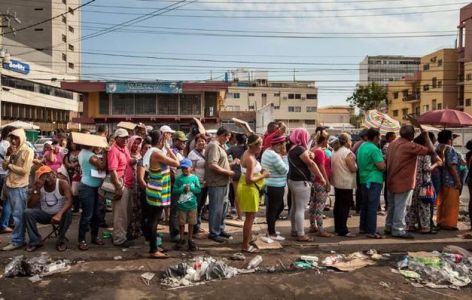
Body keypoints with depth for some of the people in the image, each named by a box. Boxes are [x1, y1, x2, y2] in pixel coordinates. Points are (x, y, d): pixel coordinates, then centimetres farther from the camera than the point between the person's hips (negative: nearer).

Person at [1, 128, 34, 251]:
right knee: (15, 214, 15)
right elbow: (4, 167, 7)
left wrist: (10, 165, -6)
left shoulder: (28, 151, -9)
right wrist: (8, 155, -7)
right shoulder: (12, 150, 12)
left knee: (18, 215, -3)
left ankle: (17, 241, 3)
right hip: (9, 185, 8)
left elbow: (24, 170, -16)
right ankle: (19, 238, 24)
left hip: (19, 187, -8)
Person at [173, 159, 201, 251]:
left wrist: (190, 188, -17)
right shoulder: (179, 178, -4)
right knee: (181, 223, 9)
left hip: (192, 205, 0)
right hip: (181, 205, 0)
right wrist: (183, 189, -19)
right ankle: (181, 239, 26)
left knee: (191, 223, 10)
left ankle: (190, 240, 24)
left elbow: (198, 190, -5)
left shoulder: (194, 178, -3)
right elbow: (174, 190, -7)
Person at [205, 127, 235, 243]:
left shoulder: (219, 146, 15)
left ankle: (220, 229, 30)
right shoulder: (214, 146, -16)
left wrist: (228, 170, 7)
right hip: (216, 183, -10)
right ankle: (214, 233, 10)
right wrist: (228, 172, -17)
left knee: (223, 206, 18)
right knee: (216, 208, -1)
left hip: (223, 182, 10)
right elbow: (212, 165, -26)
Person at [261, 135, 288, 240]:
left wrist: (282, 156, 3)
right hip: (275, 186, -10)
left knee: (279, 207, 21)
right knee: (273, 209, 1)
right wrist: (284, 156, -10)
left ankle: (270, 228, 31)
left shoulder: (267, 151, 9)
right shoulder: (275, 156, -23)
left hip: (270, 185, 10)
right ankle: (271, 233, 13)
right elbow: (285, 170, -17)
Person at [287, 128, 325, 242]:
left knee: (294, 207, 15)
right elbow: (311, 164, -16)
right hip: (301, 182, -10)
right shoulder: (300, 149, -18)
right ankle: (301, 235, -4)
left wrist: (309, 155, -8)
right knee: (301, 209, -7)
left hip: (293, 180, 10)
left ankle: (294, 230, 24)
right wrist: (321, 177, -11)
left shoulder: (292, 149, 12)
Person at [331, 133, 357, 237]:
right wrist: (356, 165, 2)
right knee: (345, 207, -4)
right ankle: (343, 230, -1)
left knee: (338, 205, 14)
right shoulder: (348, 153, -16)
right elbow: (353, 169, -17)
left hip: (337, 183, 9)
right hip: (346, 184, -9)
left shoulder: (335, 152, 9)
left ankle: (337, 228, 23)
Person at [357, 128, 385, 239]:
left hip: (364, 179, 9)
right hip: (374, 180, -9)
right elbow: (382, 166, -20)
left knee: (365, 204, 16)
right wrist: (383, 160, 0)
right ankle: (371, 231, -2)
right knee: (373, 206, -5)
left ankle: (363, 227, 23)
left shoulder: (361, 147, 11)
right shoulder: (374, 149, -17)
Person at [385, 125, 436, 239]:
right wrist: (426, 135, -9)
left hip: (391, 181, 8)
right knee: (401, 207, 1)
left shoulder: (392, 144, 7)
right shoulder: (410, 146, -17)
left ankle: (389, 227, 26)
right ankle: (398, 230, 7)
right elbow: (431, 150, -19)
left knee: (392, 206, 17)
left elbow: (387, 161, 12)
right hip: (403, 182, -8)